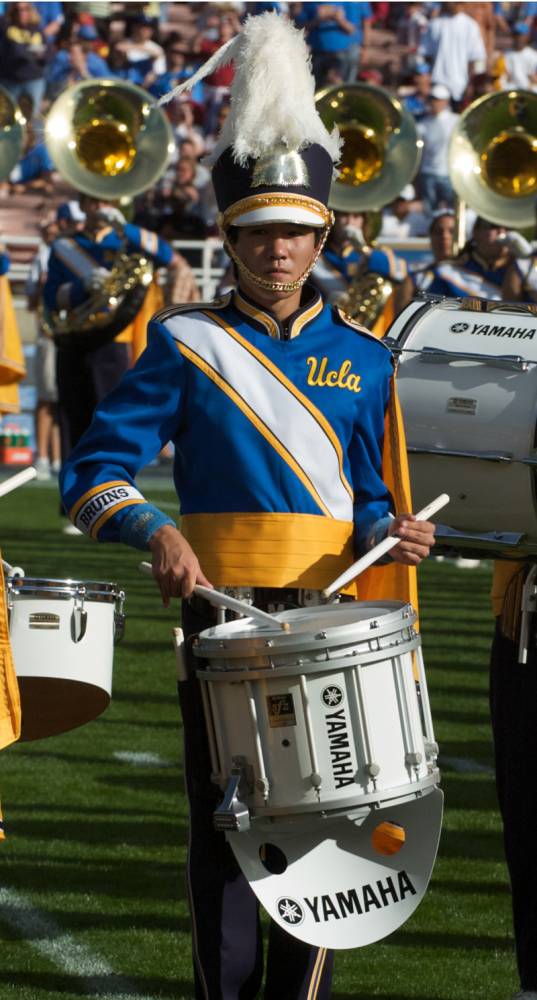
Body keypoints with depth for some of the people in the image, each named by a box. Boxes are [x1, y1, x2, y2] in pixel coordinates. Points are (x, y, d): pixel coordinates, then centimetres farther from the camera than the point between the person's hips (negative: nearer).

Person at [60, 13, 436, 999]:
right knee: (222, 825, 3)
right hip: (220, 614, -1)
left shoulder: (361, 359, 9)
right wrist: (156, 533, -20)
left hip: (329, 619, 2)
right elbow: (93, 472, -2)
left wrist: (390, 534, -8)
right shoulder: (187, 344, 1)